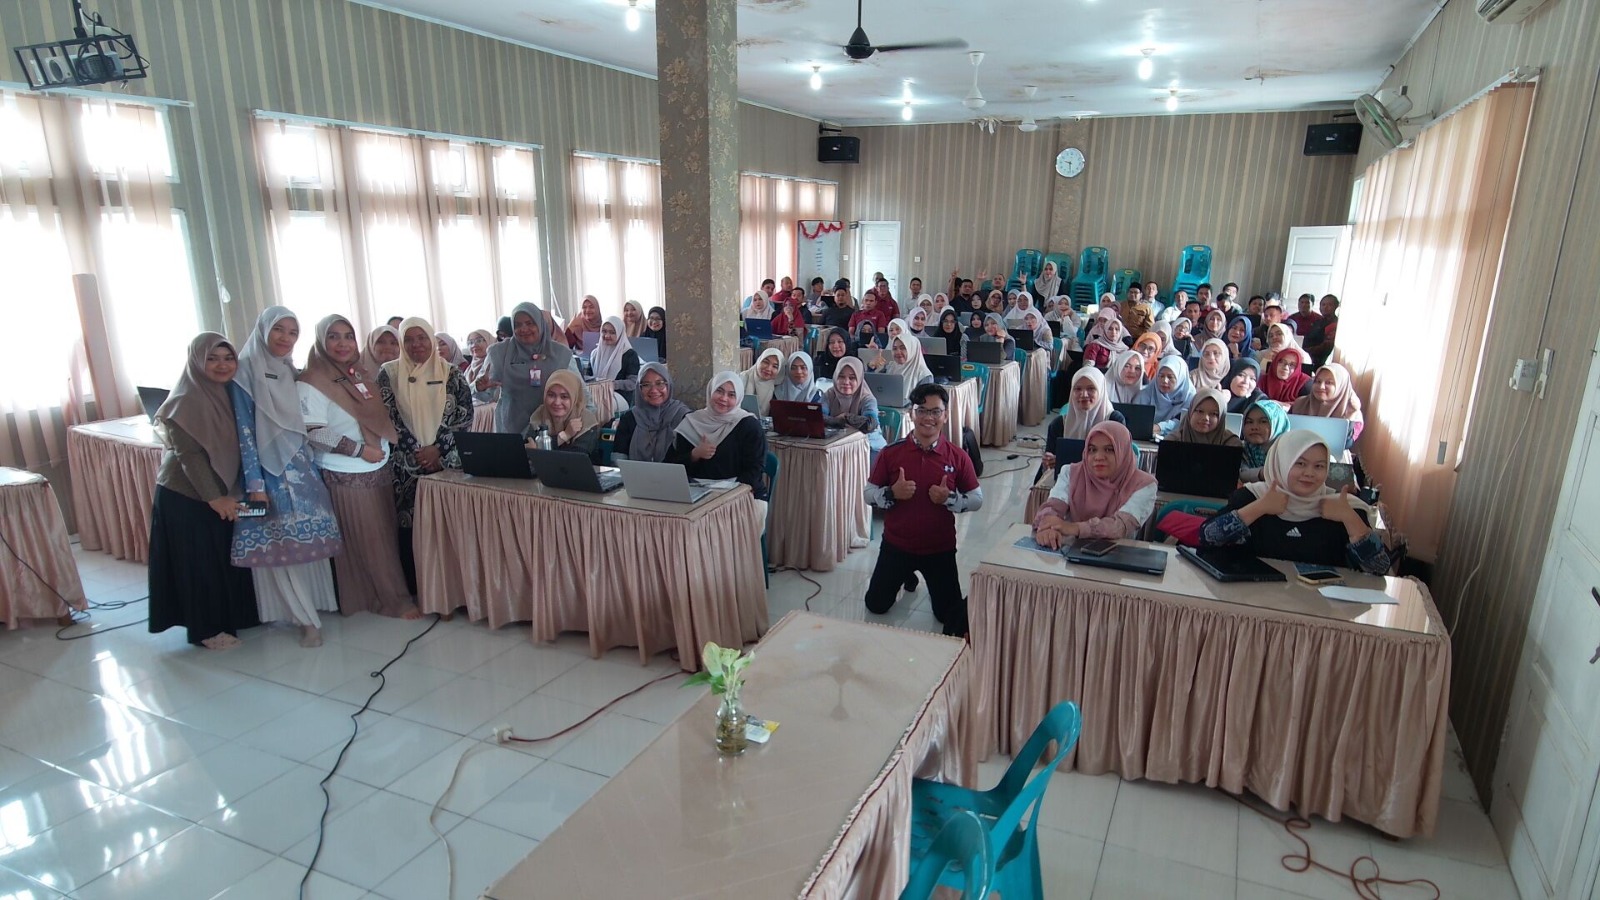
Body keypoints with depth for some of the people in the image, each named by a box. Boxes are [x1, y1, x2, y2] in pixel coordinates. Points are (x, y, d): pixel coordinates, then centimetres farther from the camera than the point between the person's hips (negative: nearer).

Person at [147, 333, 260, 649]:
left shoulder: (227, 393, 6)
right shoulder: (186, 401, -18)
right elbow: (188, 455, -20)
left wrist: (228, 493, 8)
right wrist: (214, 497, -21)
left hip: (221, 493, 8)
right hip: (188, 496, -8)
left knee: (226, 558, 17)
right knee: (199, 563, 3)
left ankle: (230, 617, 31)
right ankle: (206, 629, 16)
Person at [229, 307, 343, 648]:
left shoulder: (291, 371, 10)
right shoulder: (245, 371, -8)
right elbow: (244, 430, -12)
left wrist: (311, 465, 13)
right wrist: (254, 483, -16)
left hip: (301, 466, 6)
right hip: (268, 470, -6)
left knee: (310, 539, 9)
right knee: (280, 544, 0)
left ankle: (312, 605, 23)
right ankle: (306, 618, 6)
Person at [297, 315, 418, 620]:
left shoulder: (364, 375, 11)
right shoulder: (312, 384, -11)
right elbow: (313, 432, -18)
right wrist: (360, 450, -18)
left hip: (380, 468, 7)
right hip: (348, 476, -7)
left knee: (389, 534, 12)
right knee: (369, 541, 1)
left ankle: (383, 593, 25)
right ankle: (395, 600, 11)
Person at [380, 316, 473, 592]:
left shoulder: (450, 374, 4)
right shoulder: (389, 374, 4)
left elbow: (464, 414, -1)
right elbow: (387, 417, -2)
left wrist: (438, 448, -11)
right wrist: (417, 453, -10)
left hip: (447, 462, 0)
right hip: (406, 465, 0)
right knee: (411, 527, 1)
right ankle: (417, 591, 13)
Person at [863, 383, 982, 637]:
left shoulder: (958, 456, -10)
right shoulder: (890, 453, -11)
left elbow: (977, 499, -3)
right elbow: (869, 494, -4)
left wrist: (949, 498, -21)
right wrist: (892, 493, -24)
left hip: (940, 548, 0)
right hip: (896, 544, 0)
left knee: (949, 615, 9)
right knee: (876, 606, 13)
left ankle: (934, 585, 42)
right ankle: (907, 576, 42)